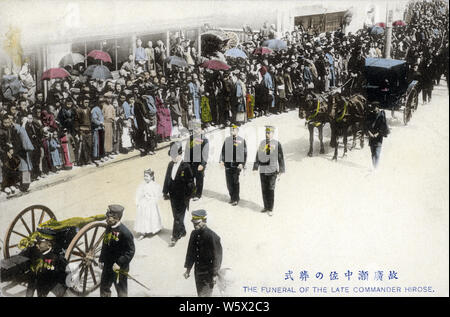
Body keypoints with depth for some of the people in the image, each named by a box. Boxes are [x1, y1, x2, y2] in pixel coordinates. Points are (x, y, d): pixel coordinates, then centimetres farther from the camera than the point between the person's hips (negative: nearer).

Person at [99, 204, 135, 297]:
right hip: (107, 266, 8)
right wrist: (101, 260, 13)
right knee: (104, 287, 23)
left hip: (119, 268, -7)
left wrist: (119, 263, -24)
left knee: (121, 290, 10)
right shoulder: (109, 228, 1)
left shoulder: (125, 233, -24)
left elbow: (131, 251, -21)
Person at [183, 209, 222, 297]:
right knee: (200, 294, 19)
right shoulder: (194, 234, -1)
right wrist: (188, 269, 11)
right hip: (198, 271, 7)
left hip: (208, 272, -7)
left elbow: (217, 256, -16)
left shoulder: (212, 236, -21)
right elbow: (190, 252, 10)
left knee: (204, 294, -5)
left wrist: (215, 274, -13)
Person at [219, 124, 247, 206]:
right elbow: (223, 151, 14)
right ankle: (232, 197, 23)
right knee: (229, 182, 6)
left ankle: (235, 199, 6)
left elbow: (244, 153, -2)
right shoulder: (227, 140, 12)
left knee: (235, 182, -5)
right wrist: (221, 160, 0)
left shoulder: (241, 140, 0)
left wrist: (242, 163, -11)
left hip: (237, 164, -4)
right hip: (228, 163, 4)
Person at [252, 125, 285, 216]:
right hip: (263, 171, 4)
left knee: (271, 190, -2)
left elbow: (280, 158, -5)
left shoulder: (277, 144, -7)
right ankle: (266, 207, 22)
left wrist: (280, 171, -6)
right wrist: (255, 168, 7)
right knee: (264, 190, 9)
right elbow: (258, 156, 9)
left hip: (272, 171, -4)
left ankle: (270, 209, 7)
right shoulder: (262, 143, 5)